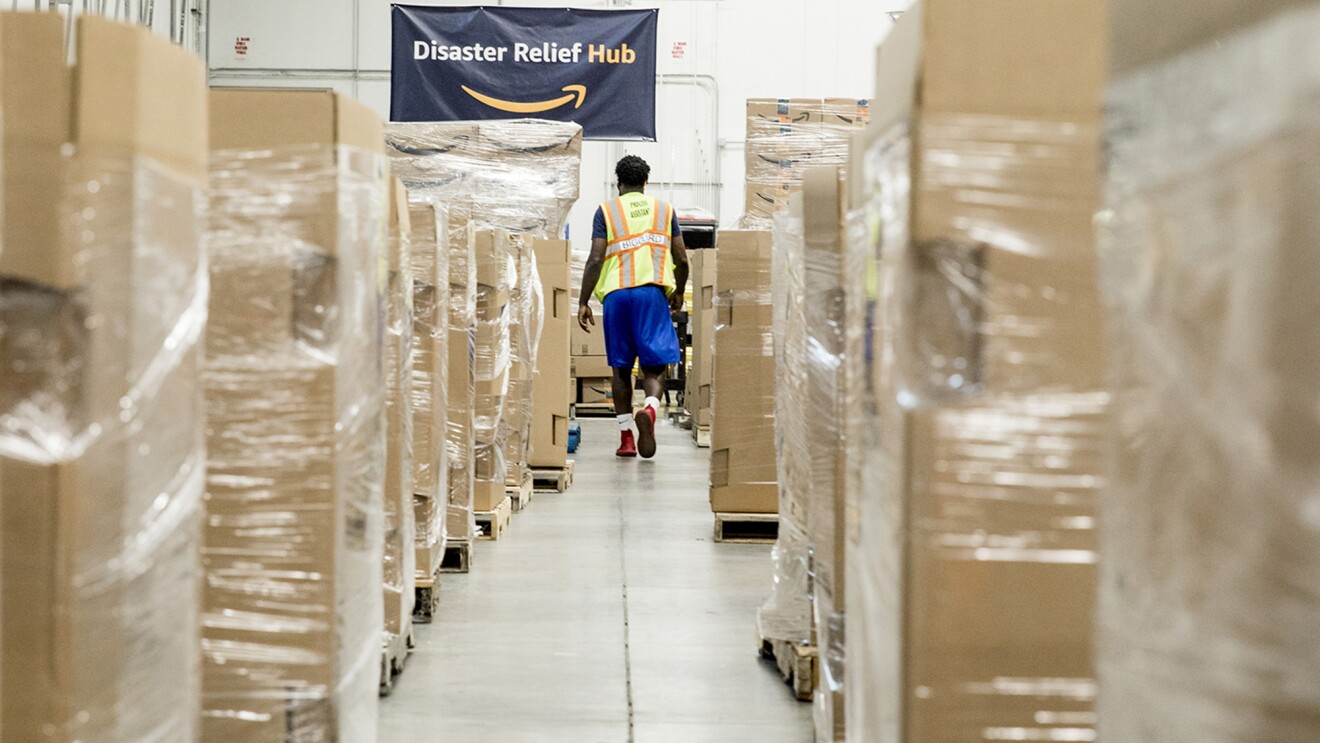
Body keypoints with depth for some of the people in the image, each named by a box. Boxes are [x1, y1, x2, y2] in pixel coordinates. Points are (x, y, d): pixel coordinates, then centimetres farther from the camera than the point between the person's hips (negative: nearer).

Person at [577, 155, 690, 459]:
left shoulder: (606, 211, 7)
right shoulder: (665, 209, 13)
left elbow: (596, 259, -2)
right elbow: (682, 259, 10)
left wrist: (583, 302, 1)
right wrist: (679, 293, 26)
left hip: (616, 293, 0)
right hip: (653, 292, 0)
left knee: (621, 369, 9)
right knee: (654, 366, 1)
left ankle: (626, 437, 9)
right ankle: (649, 409, -29)